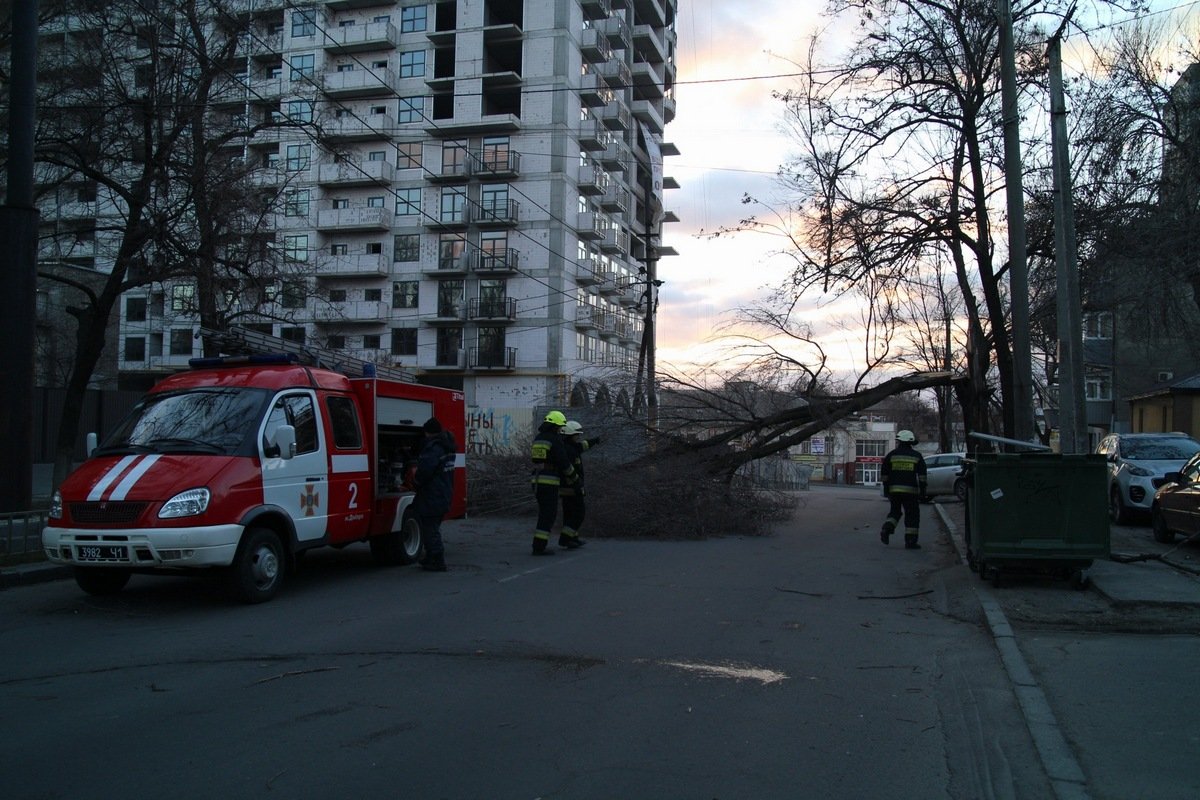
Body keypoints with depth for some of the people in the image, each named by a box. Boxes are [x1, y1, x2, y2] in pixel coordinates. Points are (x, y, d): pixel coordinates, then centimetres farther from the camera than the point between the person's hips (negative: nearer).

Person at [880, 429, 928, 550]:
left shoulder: (891, 455, 5)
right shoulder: (917, 456, 4)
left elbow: (884, 474, 6)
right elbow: (922, 475, 0)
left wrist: (886, 489, 12)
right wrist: (922, 490, 3)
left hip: (893, 489, 2)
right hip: (910, 490, -2)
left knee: (894, 511, 19)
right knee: (912, 515, 4)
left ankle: (886, 530, -3)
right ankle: (910, 542, 1)